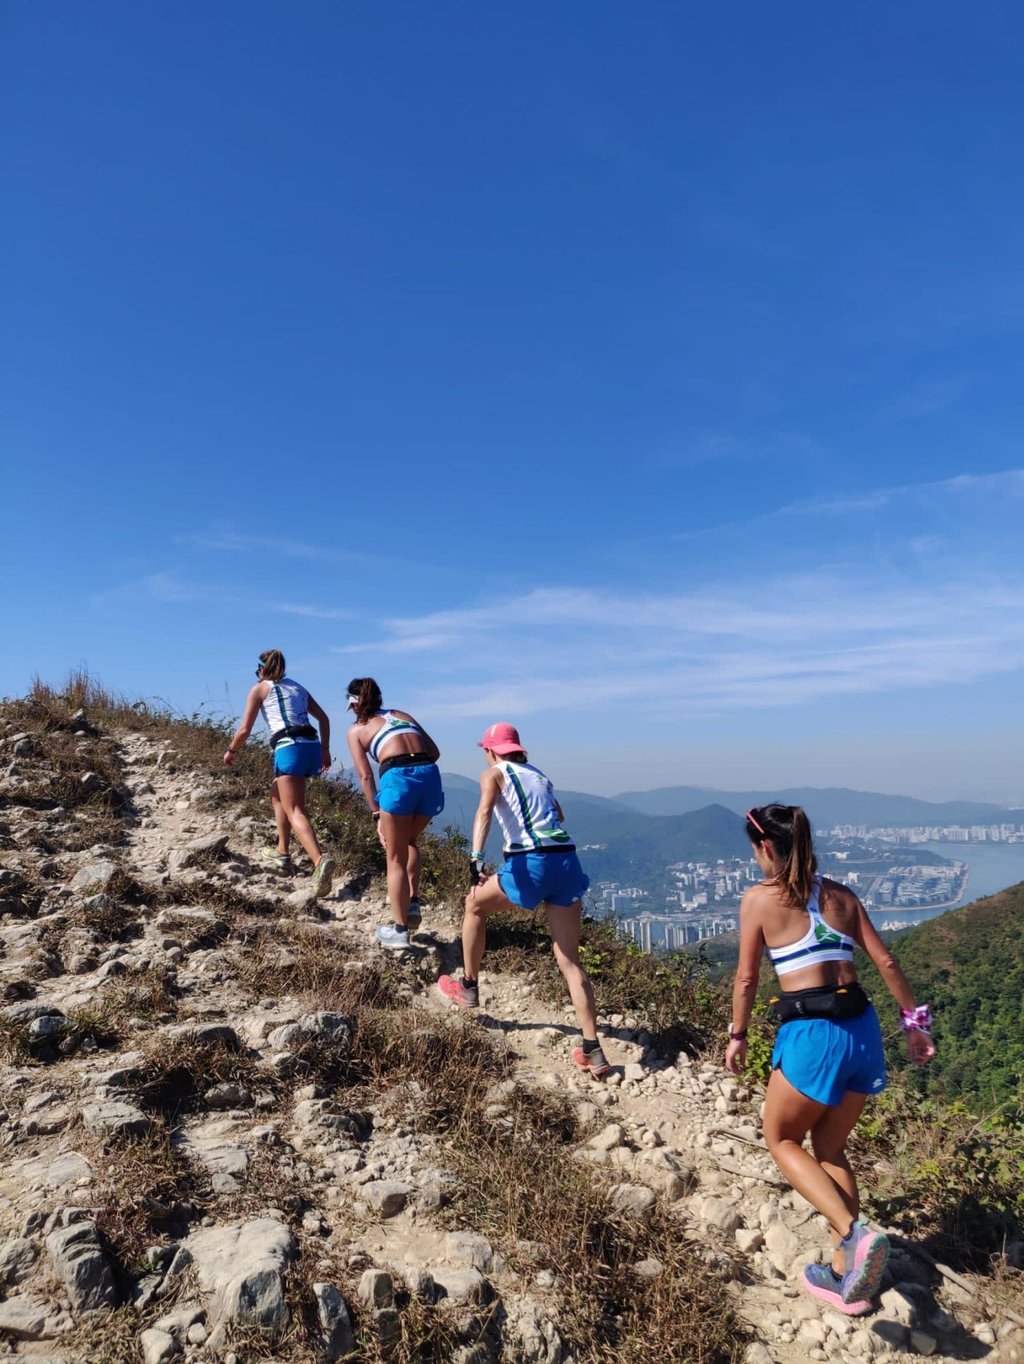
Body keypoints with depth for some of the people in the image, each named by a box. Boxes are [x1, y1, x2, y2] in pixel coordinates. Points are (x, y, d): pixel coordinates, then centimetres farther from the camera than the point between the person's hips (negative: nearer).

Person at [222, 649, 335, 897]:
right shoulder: (297, 688, 24)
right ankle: (282, 853, 31)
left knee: (294, 811, -14)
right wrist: (325, 750, 27)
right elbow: (323, 719, 23)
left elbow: (244, 730, 4)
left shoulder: (260, 689, 8)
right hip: (312, 747, 7)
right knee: (277, 795, 29)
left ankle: (320, 861, -37)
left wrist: (231, 751, 20)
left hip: (289, 748, -7)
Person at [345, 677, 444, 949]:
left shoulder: (356, 730, 17)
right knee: (409, 841, 30)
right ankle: (413, 903, 20)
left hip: (398, 779, -4)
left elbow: (366, 776, 7)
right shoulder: (402, 715, 28)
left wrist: (377, 815, 8)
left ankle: (399, 930, 10)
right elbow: (434, 752, 22)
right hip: (430, 775, 4)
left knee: (395, 858, 10)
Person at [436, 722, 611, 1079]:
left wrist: (476, 857, -24)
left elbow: (484, 812, -11)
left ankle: (469, 989, 32)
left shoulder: (494, 773, 8)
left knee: (475, 904, 24)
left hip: (531, 863, -5)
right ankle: (593, 1053, 4)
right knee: (570, 962, 8)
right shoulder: (539, 775, 25)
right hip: (567, 861, 6)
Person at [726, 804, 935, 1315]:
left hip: (812, 1034, -6)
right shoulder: (840, 894, 10)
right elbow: (886, 961, 9)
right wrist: (914, 1021, 19)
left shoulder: (759, 898, -5)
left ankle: (855, 1233, -3)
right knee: (829, 1149, 23)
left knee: (781, 1140, 17)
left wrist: (737, 1036, 12)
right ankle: (846, 1277, 26)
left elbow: (746, 978, 0)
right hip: (862, 1028, 6)